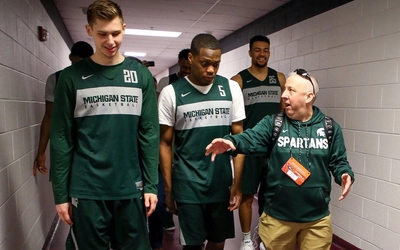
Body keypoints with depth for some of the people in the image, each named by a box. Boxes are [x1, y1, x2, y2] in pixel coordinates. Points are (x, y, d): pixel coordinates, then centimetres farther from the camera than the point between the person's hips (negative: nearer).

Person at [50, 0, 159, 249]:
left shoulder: (141, 75, 1)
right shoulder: (72, 77, -2)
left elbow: (150, 133, 1)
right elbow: (61, 138, -1)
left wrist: (151, 184, -2)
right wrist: (60, 193, -1)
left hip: (130, 189, 1)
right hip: (86, 191, -1)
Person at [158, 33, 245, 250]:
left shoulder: (231, 88, 0)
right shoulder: (171, 93, -6)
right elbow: (165, 144, 0)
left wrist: (237, 183, 0)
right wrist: (168, 189, 0)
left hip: (222, 183, 3)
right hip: (188, 185, -2)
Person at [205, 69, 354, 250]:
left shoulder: (330, 128, -1)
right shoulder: (272, 123, -5)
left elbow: (338, 161, 5)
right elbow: (251, 139, -21)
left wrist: (345, 175, -16)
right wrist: (231, 142, -41)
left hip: (317, 219, 1)